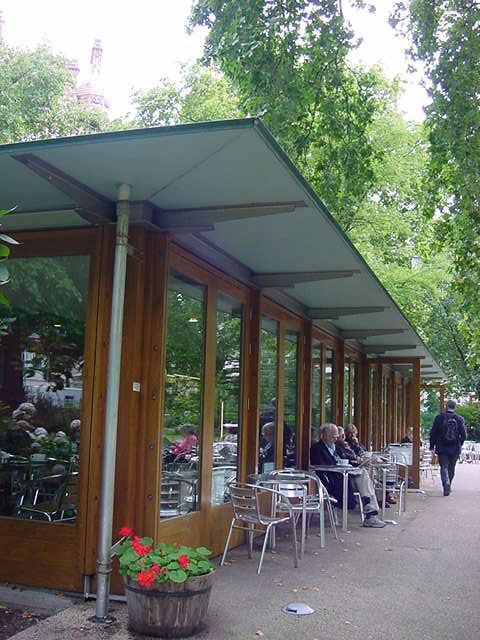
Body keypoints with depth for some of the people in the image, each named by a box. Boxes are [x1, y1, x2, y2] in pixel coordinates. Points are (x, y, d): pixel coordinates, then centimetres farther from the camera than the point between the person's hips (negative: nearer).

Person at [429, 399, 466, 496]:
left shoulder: (439, 417, -7)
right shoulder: (460, 419, -4)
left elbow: (433, 433, -5)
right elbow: (464, 435, -3)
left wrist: (432, 446, 6)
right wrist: (459, 444, 16)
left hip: (442, 448, -2)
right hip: (455, 449, 2)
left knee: (444, 467, 1)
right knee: (451, 468, 16)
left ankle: (446, 483, -22)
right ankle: (448, 487, 26)